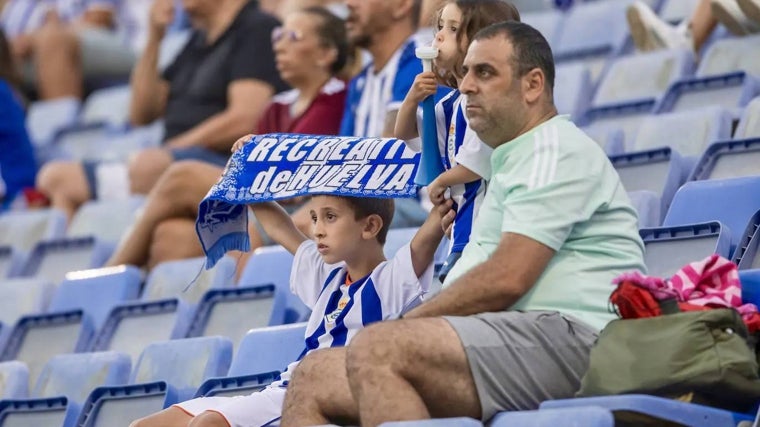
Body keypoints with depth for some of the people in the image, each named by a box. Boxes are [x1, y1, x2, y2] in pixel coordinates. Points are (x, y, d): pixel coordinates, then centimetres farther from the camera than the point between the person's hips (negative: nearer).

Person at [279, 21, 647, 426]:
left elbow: (505, 280, -16)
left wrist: (403, 325, -5)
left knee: (378, 349, -31)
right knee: (312, 378, 3)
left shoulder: (556, 151, -4)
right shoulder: (510, 162, 30)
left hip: (564, 337, -11)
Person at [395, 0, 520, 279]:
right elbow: (406, 137, 26)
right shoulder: (452, 103, 14)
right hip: (464, 226, 10)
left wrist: (440, 182, -1)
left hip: (484, 230, -10)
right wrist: (411, 100, 5)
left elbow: (475, 165, -22)